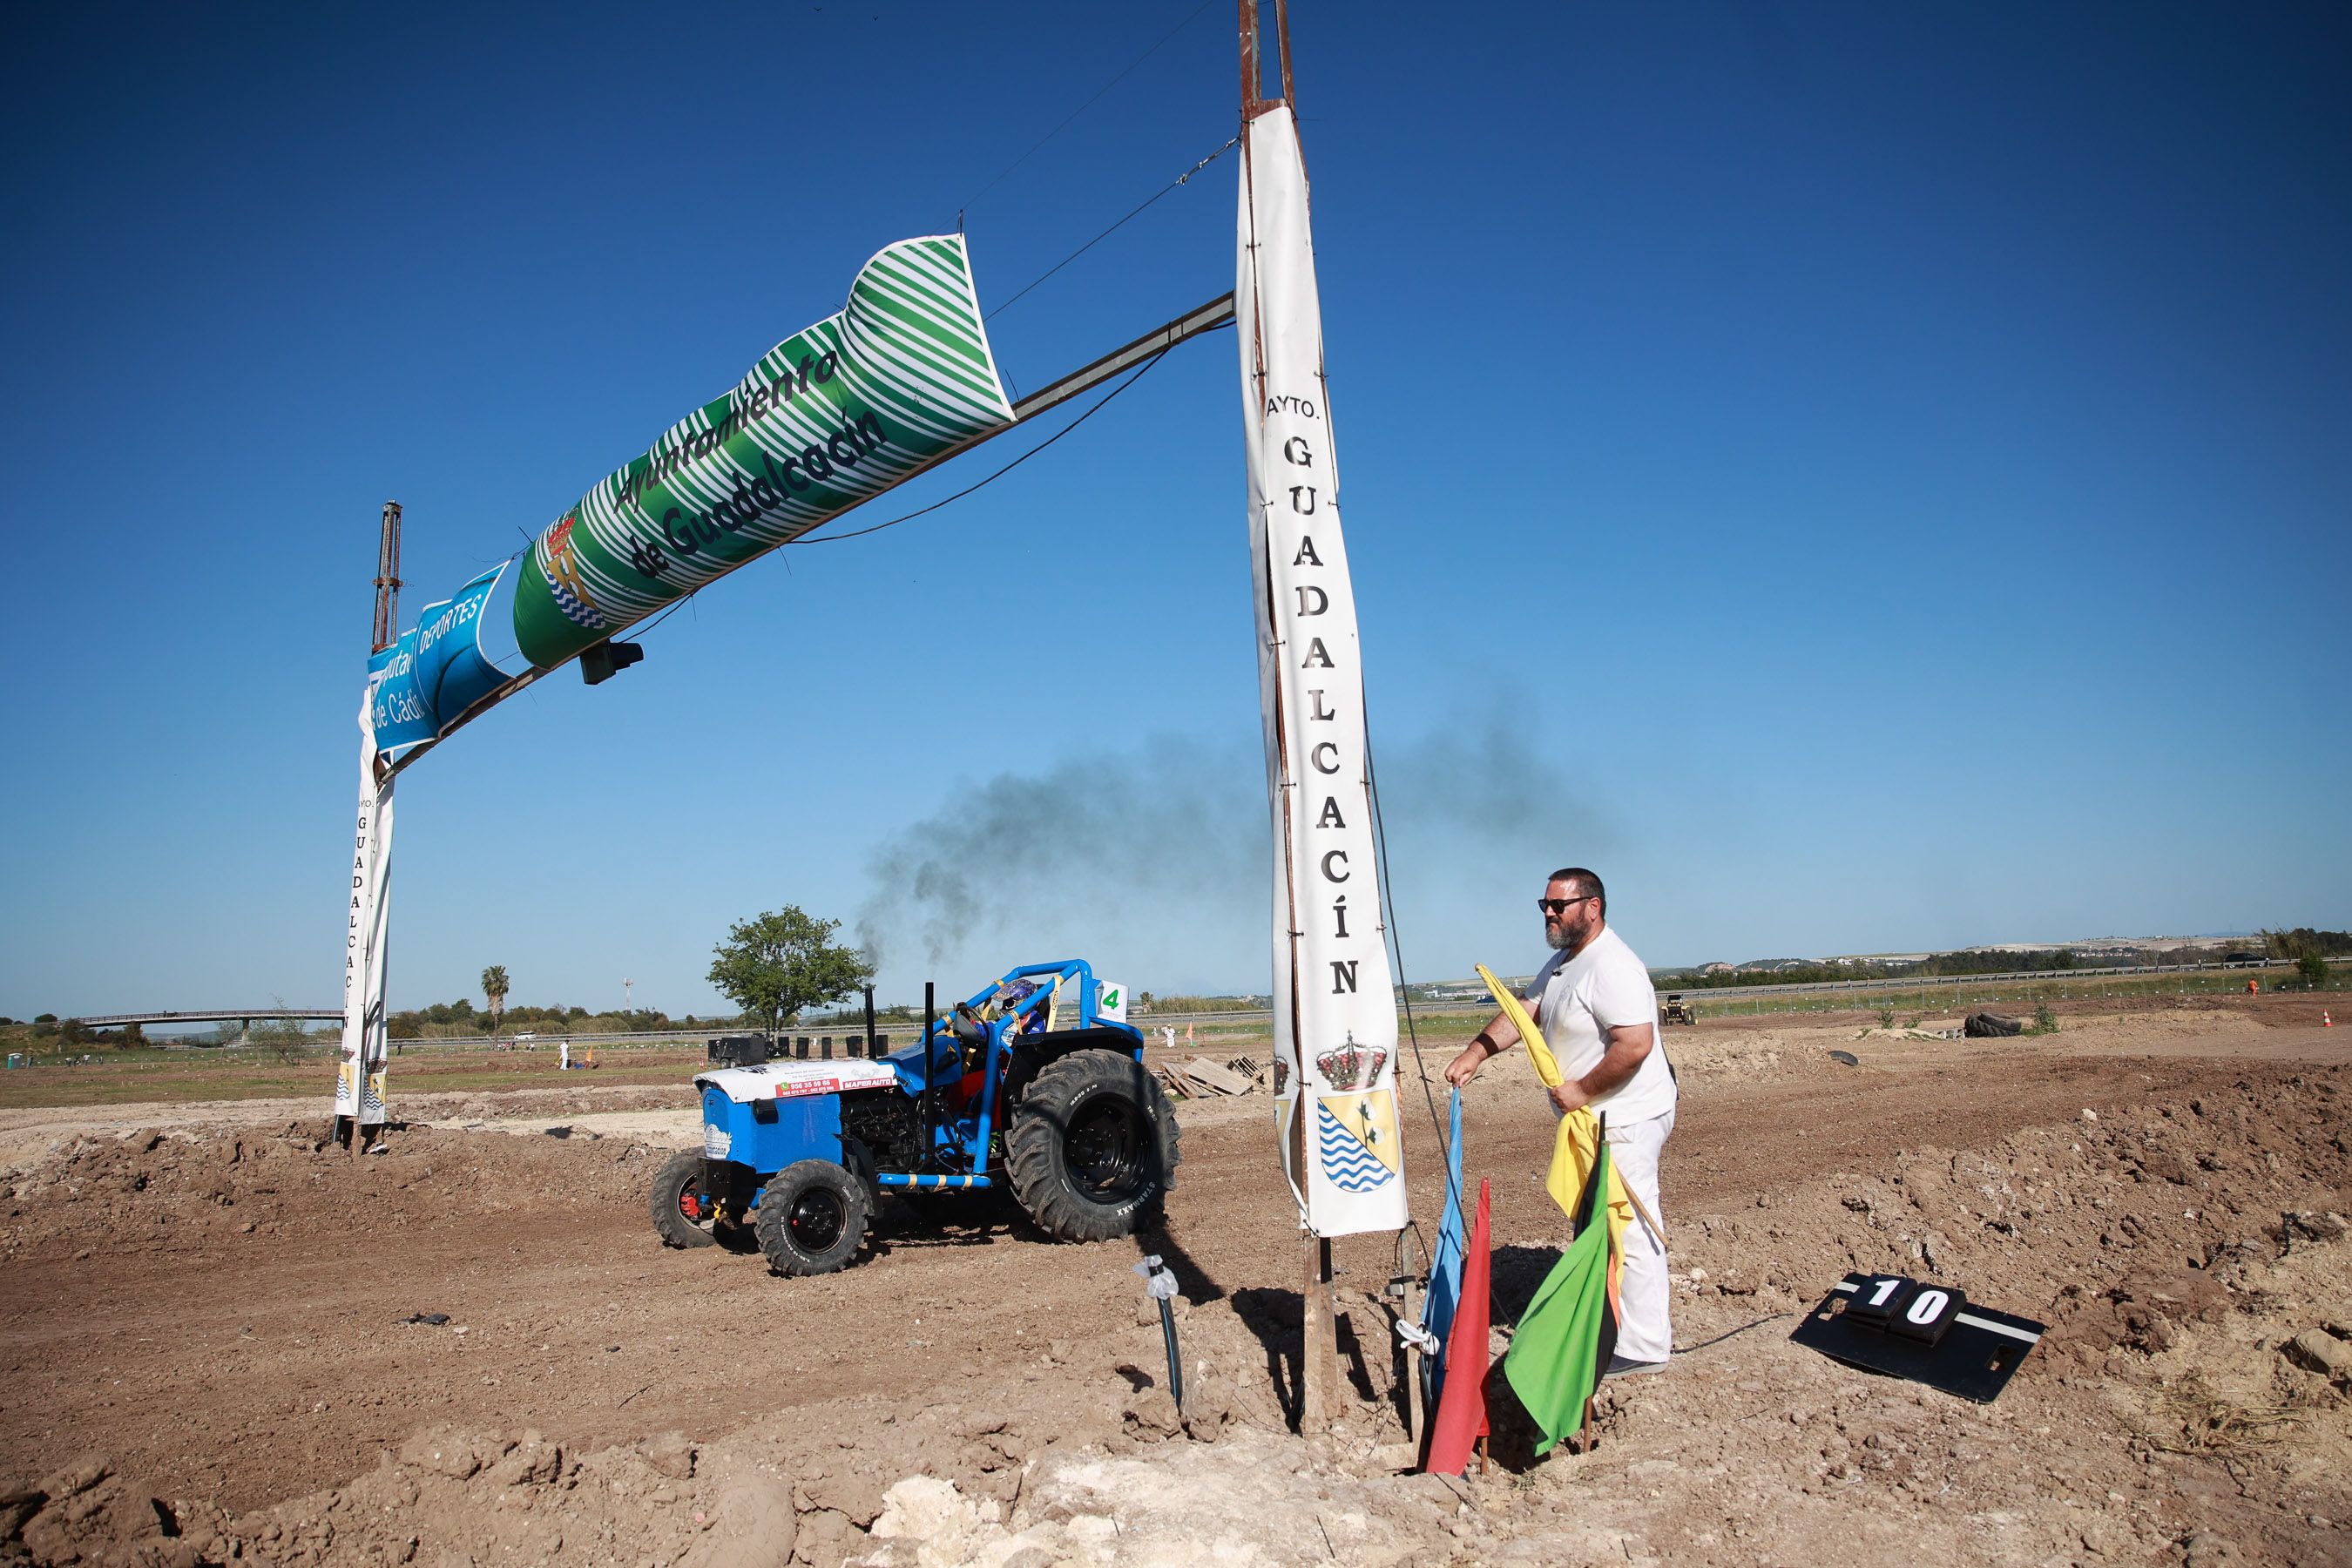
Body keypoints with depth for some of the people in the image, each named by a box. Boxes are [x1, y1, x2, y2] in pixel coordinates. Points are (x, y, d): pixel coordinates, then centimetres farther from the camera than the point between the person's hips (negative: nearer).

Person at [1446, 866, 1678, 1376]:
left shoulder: (1612, 968, -22)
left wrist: (1582, 1091, -22)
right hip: (1594, 1120, 11)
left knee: (1630, 1228, -5)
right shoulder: (1562, 962, 12)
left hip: (1625, 1119, -11)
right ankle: (1653, 1323, 32)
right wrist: (1474, 1054, 6)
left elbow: (1635, 1046, -30)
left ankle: (1642, 1346, 5)